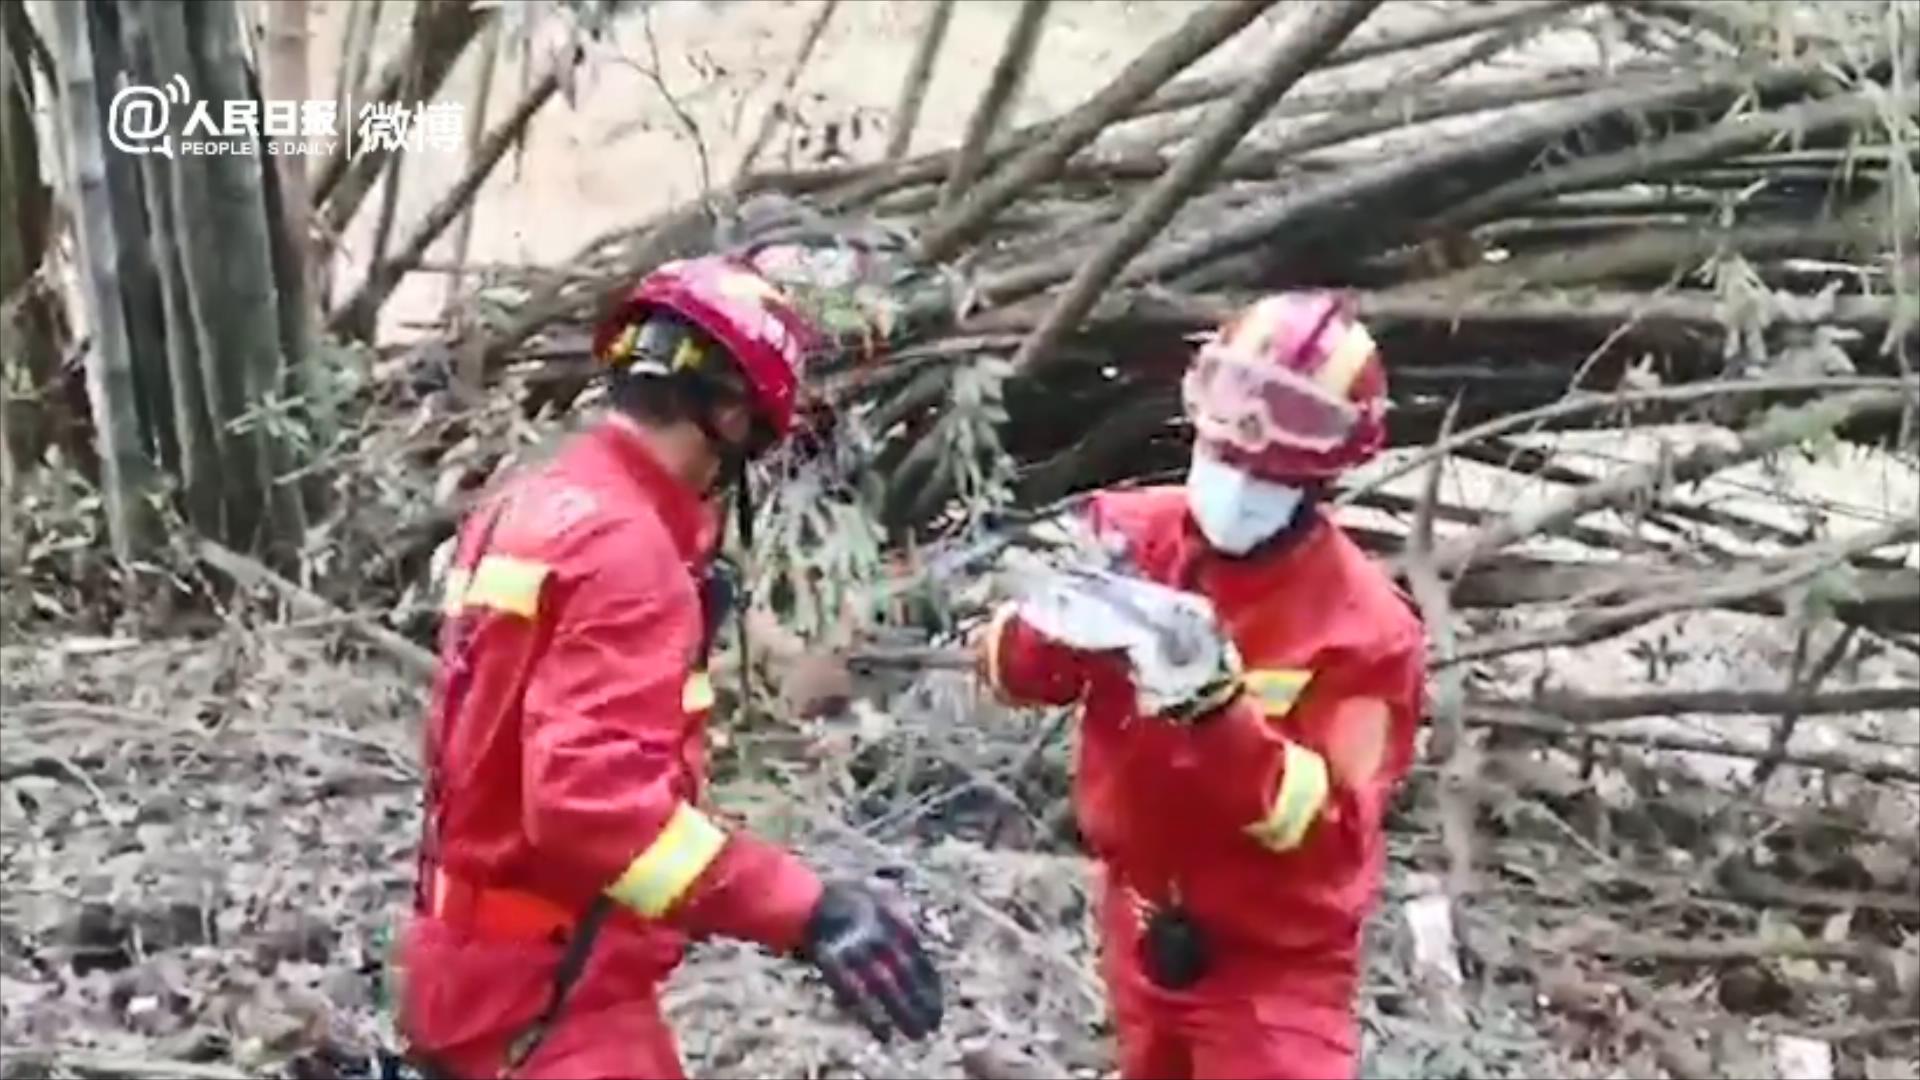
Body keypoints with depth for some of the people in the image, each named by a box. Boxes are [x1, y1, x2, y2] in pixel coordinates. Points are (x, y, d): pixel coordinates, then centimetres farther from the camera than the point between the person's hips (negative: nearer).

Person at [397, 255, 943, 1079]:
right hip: (548, 995, -10)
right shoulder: (622, 549, -21)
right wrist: (804, 911, -35)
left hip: (483, 966, 10)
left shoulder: (527, 509, 9)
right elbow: (592, 793, -32)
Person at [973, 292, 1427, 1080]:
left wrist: (1217, 711, -39)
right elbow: (1008, 666, -10)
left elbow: (1329, 829, -25)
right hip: (1142, 927, 5)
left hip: (1272, 967, -5)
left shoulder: (1364, 626, -21)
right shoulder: (1135, 532, -10)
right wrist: (1055, 627, -33)